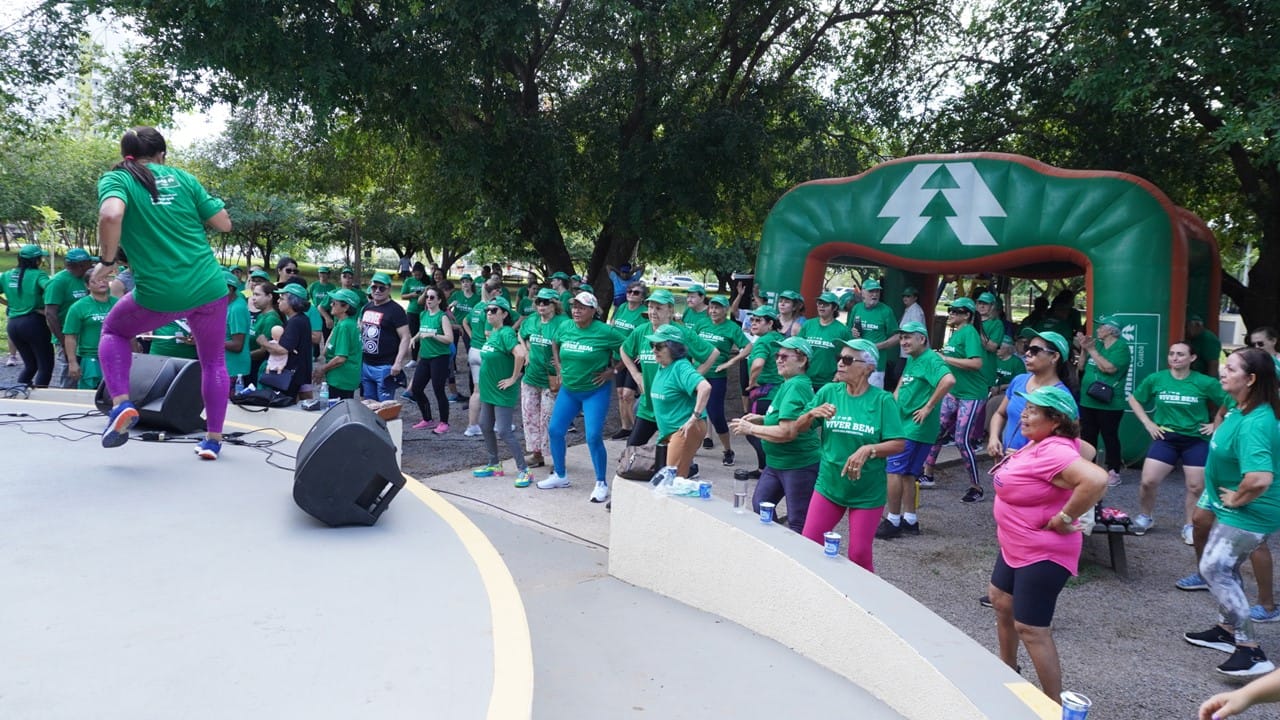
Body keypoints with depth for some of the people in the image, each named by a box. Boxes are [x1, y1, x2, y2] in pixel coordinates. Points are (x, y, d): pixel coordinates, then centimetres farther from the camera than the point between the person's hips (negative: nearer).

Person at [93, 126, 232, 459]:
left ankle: (121, 404, 8)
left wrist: (107, 261, -7)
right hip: (209, 286, 2)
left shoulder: (115, 179, 2)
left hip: (159, 293, -2)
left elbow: (111, 215, -20)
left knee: (114, 331, 27)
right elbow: (224, 224, 7)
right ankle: (213, 440, 20)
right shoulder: (182, 177, 10)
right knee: (213, 360, 21)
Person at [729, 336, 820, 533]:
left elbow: (787, 432, -27)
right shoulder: (790, 384, 9)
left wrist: (751, 429, -15)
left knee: (798, 523, -2)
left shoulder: (796, 387, -21)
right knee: (759, 505, 21)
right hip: (777, 462, 11)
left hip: (798, 466, -11)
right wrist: (762, 419, 8)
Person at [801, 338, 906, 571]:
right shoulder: (829, 391, -2)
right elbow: (799, 428, 2)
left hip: (868, 492, -3)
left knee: (859, 555, 4)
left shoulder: (883, 400, -10)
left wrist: (869, 449, -26)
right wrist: (812, 414, -19)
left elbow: (899, 444, -10)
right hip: (829, 485, 3)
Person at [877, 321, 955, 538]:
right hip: (906, 424, 10)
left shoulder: (930, 360, -15)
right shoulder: (912, 360, 15)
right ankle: (909, 520, 20)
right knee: (907, 474, 13)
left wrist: (928, 407, -26)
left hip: (916, 428, -10)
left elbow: (949, 380, -32)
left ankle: (892, 521, -1)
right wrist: (896, 395, 15)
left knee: (894, 471, -7)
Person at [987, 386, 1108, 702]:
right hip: (1016, 546, 11)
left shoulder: (1053, 452, -28)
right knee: (1000, 600, 25)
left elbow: (1097, 480, -42)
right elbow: (1084, 449, 21)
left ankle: (1054, 705, 10)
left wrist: (1064, 518, -30)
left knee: (1031, 629, -3)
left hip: (1042, 554, -11)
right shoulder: (1039, 443, 1)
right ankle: (1008, 670, 44)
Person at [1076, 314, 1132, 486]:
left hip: (1109, 404, -7)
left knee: (1110, 437, -1)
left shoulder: (1121, 347, -9)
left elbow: (1109, 368, -23)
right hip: (1087, 401, 7)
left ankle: (1113, 471, 7)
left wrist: (1091, 350, -16)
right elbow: (1081, 368, 14)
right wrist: (1084, 349, 0)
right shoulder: (1097, 344, 12)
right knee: (1087, 437, 11)